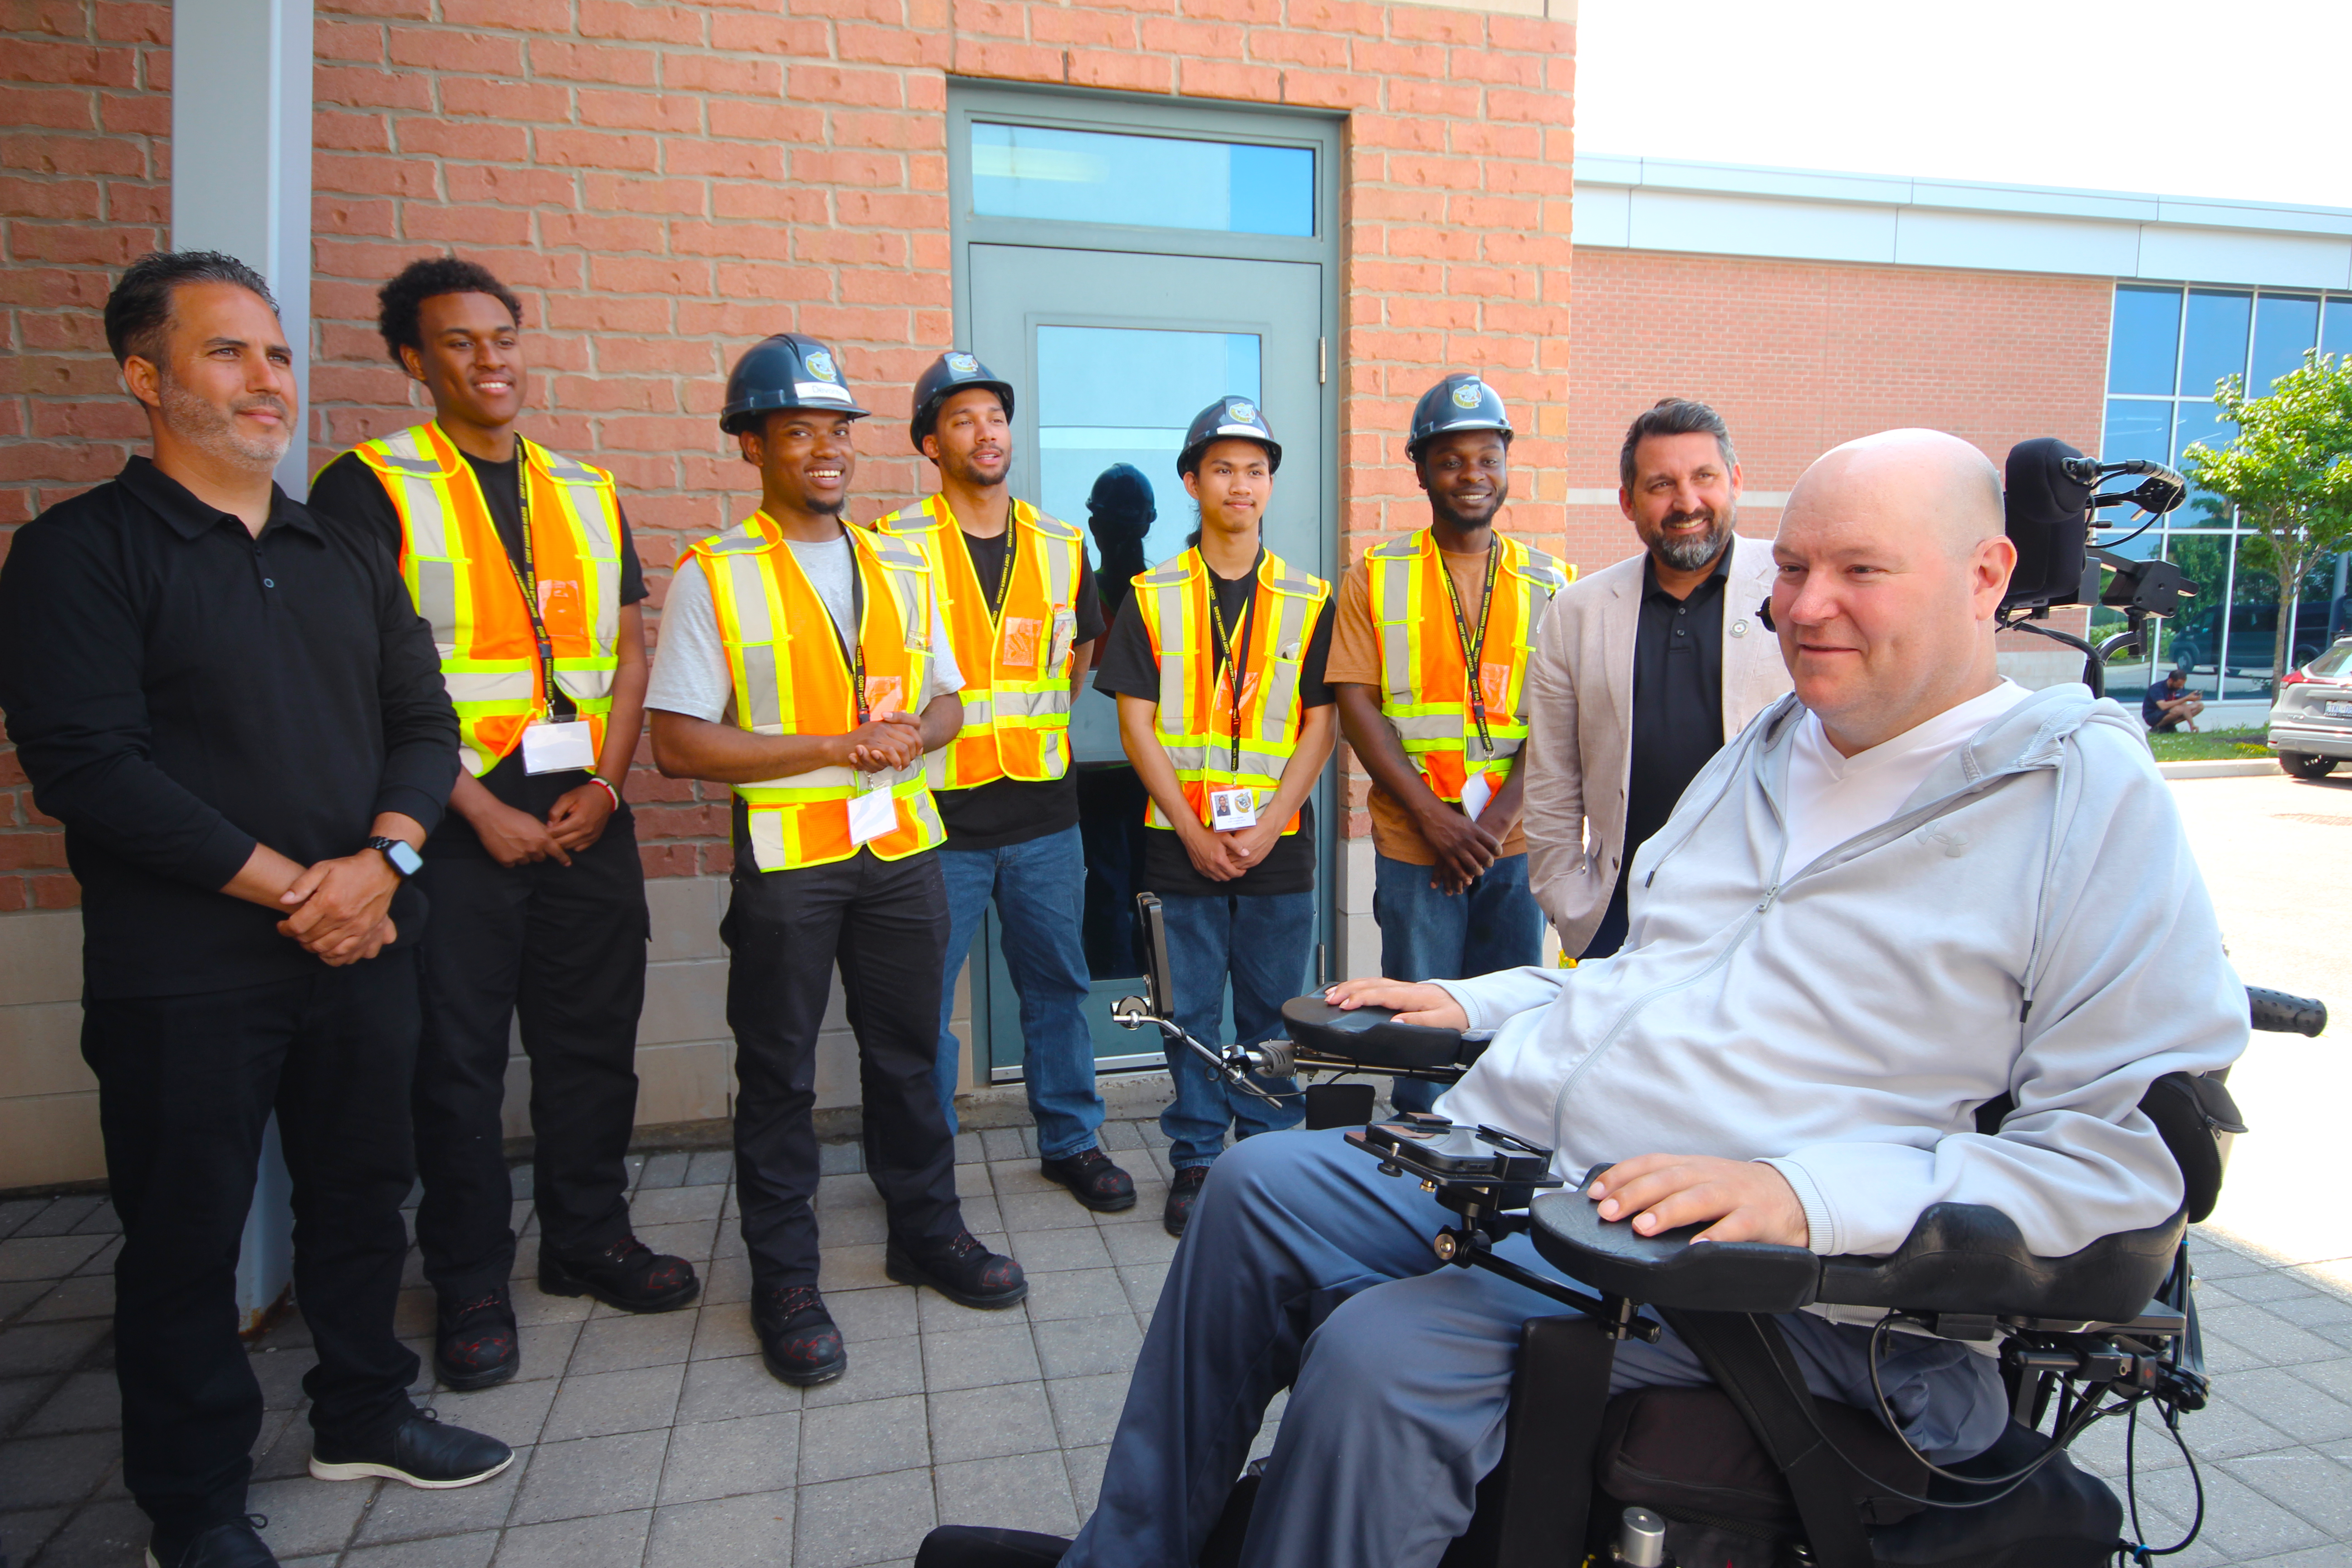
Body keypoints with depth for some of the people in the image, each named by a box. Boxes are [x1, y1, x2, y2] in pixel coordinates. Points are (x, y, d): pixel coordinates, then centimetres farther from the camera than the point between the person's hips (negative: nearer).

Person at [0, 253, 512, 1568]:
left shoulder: (348, 555, 12)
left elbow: (424, 720, 7)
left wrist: (383, 860, -11)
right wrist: (290, 887, -16)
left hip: (364, 950, 5)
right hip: (185, 977, -4)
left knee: (364, 1197, 15)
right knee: (187, 1236, 9)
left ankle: (363, 1415, 37)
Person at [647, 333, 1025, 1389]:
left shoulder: (900, 568, 11)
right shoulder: (714, 576, -5)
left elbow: (946, 701, 15)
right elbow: (680, 745, -11)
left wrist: (911, 734, -9)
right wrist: (834, 747, -16)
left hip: (901, 844, 4)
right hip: (786, 855, -4)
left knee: (908, 1051, 15)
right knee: (779, 1074, 7)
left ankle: (927, 1232, 33)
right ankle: (784, 1281, 23)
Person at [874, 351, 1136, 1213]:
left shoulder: (1062, 546, 9)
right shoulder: (897, 545, -3)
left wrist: (1025, 724, 12)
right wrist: (924, 734, -4)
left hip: (1043, 811, 4)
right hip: (938, 817, -3)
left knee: (1058, 985, 13)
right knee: (923, 998, 5)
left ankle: (1072, 1140, 30)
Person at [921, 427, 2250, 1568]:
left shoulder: (2091, 796, -6)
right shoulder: (1766, 754, 18)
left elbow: (2128, 1148, -13)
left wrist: (1804, 1194, -25)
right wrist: (1473, 1005, 14)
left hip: (1730, 1263, -7)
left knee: (1383, 1356, -26)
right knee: (1258, 1185, -2)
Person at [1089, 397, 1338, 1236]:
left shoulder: (1310, 600, 6)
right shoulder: (1153, 597, 3)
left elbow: (1319, 727, 2)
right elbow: (1137, 724, -1)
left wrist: (1266, 826, -9)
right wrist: (1195, 833, -9)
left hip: (1278, 845, 1)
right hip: (1182, 844, 0)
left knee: (1273, 1010, 8)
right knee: (1192, 1009, 8)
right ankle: (1195, 1159, 22)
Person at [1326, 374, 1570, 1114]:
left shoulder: (1550, 586, 8)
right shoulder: (1374, 579, 4)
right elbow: (1356, 707, -3)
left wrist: (1496, 820, -12)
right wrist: (1435, 819, -12)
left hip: (1515, 841, 2)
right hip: (1414, 843, -1)